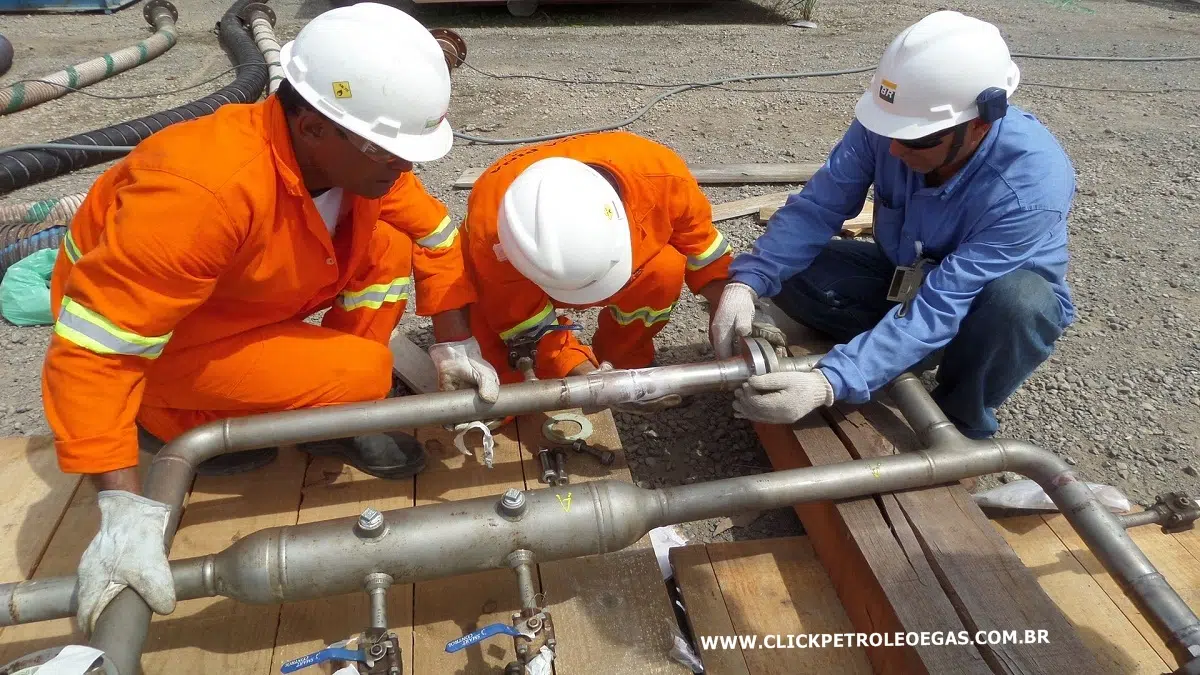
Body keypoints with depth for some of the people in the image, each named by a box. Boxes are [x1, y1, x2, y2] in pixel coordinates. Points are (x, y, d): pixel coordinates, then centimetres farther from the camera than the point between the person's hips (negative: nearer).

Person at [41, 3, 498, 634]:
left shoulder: (359, 155, -17)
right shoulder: (205, 190, -40)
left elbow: (434, 233, -3)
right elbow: (96, 348, -38)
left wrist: (457, 348, -11)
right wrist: (124, 510, -39)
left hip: (251, 300, 7)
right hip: (153, 333, -6)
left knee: (390, 246, -12)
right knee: (362, 372, -23)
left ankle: (339, 417, 1)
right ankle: (179, 421, -3)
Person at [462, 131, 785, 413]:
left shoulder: (659, 172, -36)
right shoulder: (489, 229, -42)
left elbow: (699, 245, -17)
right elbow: (526, 324, -30)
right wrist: (584, 377, -44)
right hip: (516, 283, -2)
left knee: (665, 269, -29)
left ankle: (620, 361, -5)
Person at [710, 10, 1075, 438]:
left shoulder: (1032, 185, -37)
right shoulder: (889, 120, -25)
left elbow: (940, 306, -41)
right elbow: (817, 206, -21)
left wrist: (830, 383, -51)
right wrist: (748, 281, -39)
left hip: (1002, 291, -3)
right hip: (906, 275, 3)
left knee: (1017, 303, -38)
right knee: (793, 273, -20)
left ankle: (961, 428, -10)